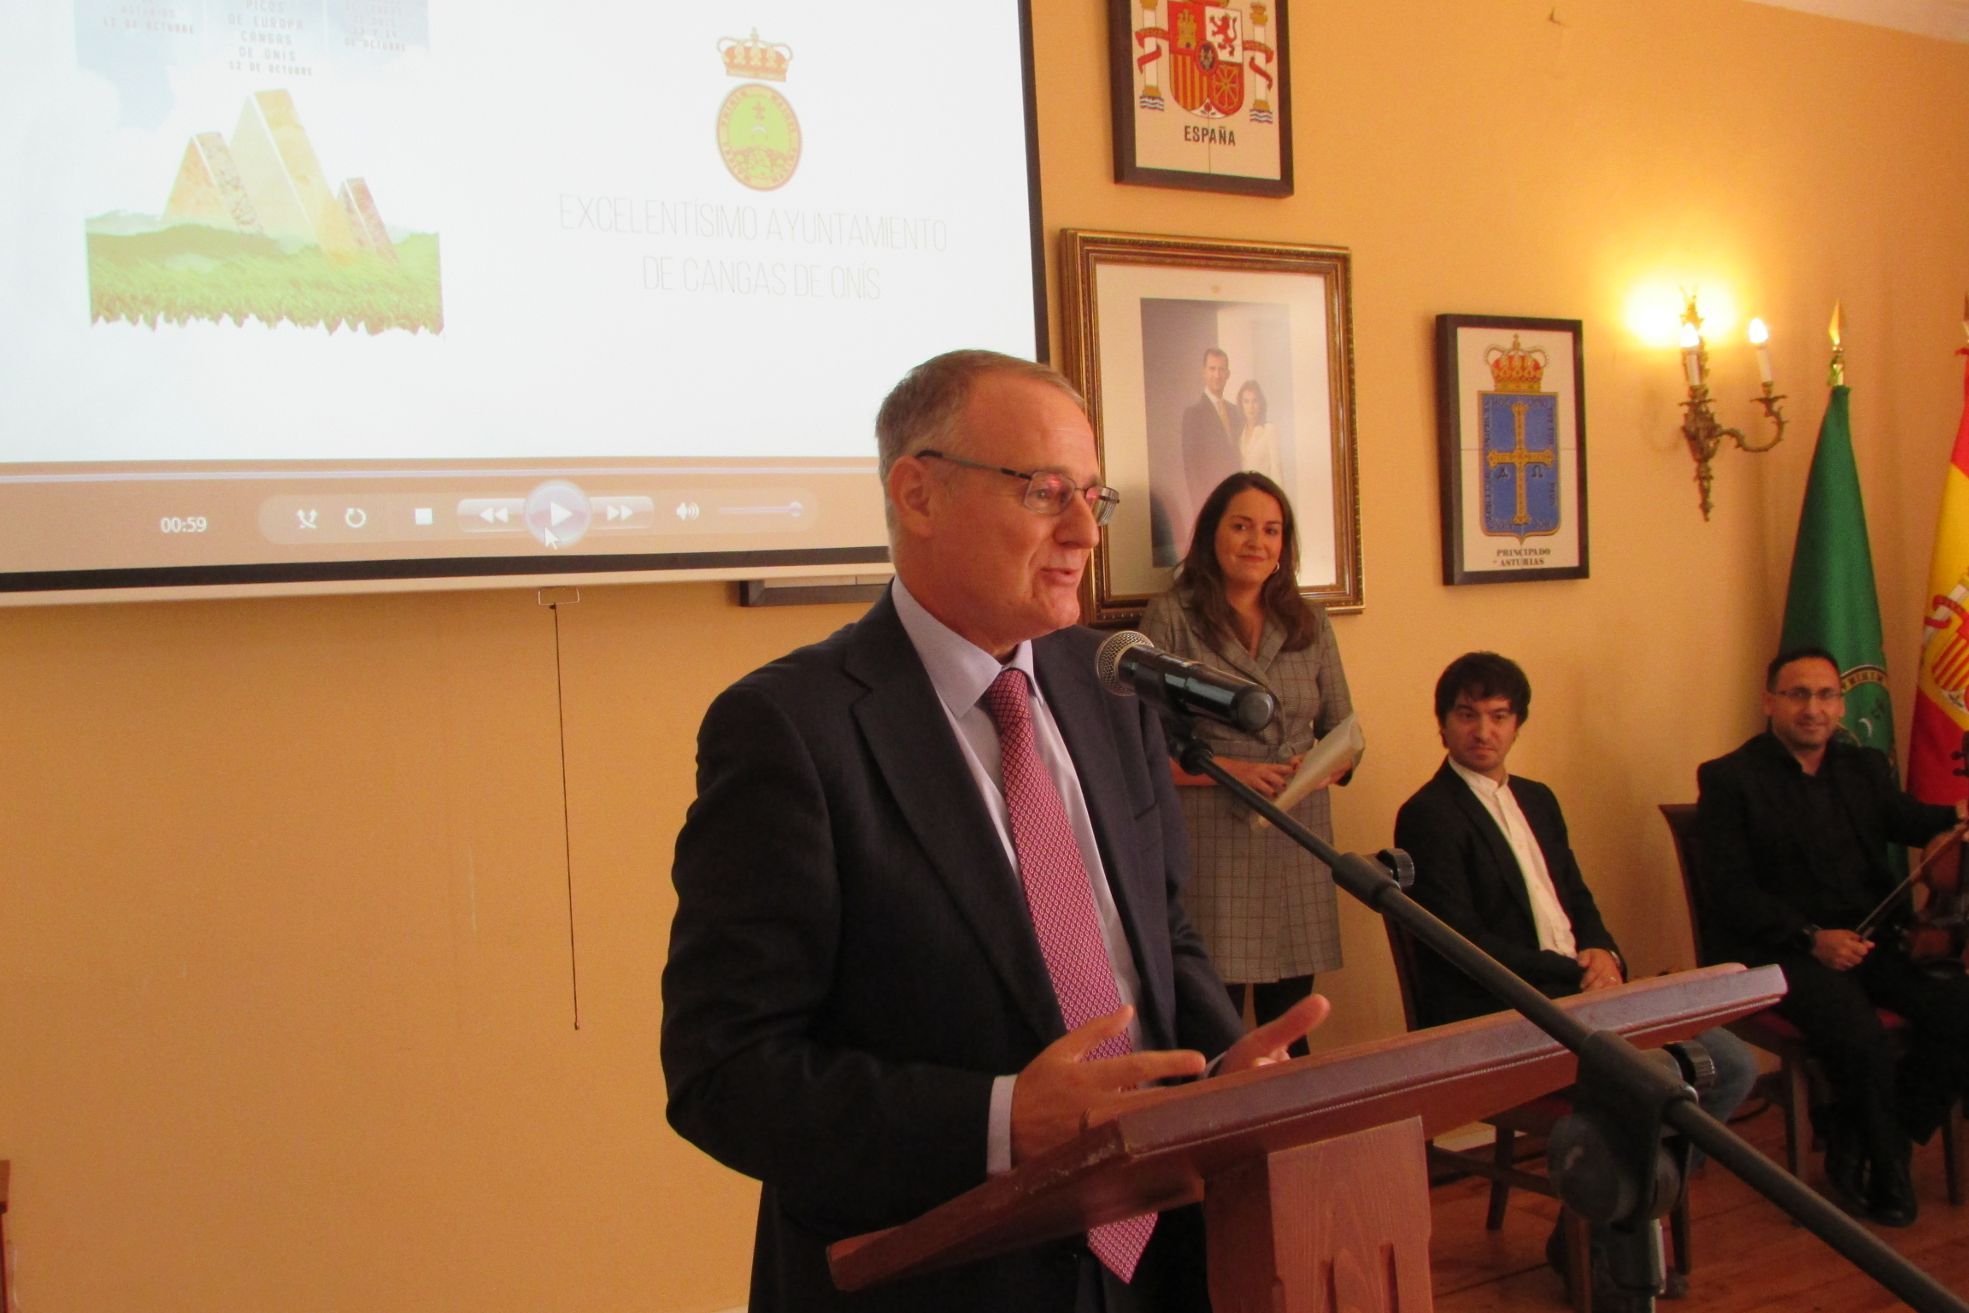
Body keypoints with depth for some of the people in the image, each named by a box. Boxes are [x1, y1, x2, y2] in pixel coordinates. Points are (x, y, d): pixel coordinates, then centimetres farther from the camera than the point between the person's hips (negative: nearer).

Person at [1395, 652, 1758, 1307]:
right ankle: (1595, 1244, -4)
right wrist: (1574, 973, -16)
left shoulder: (1537, 801, 19)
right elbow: (1462, 945, -15)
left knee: (1731, 1065, -2)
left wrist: (1602, 953, -3)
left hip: (1578, 995, 9)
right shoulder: (1429, 816, -8)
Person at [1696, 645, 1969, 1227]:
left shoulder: (1866, 769, 20)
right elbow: (1729, 894, -6)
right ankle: (1885, 1164, 0)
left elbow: (1910, 821, 1)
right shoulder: (1728, 779, 2)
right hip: (1784, 951, -5)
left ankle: (1860, 1139, 0)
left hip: (1873, 940, 5)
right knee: (1863, 1039, -30)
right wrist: (1812, 938, -17)